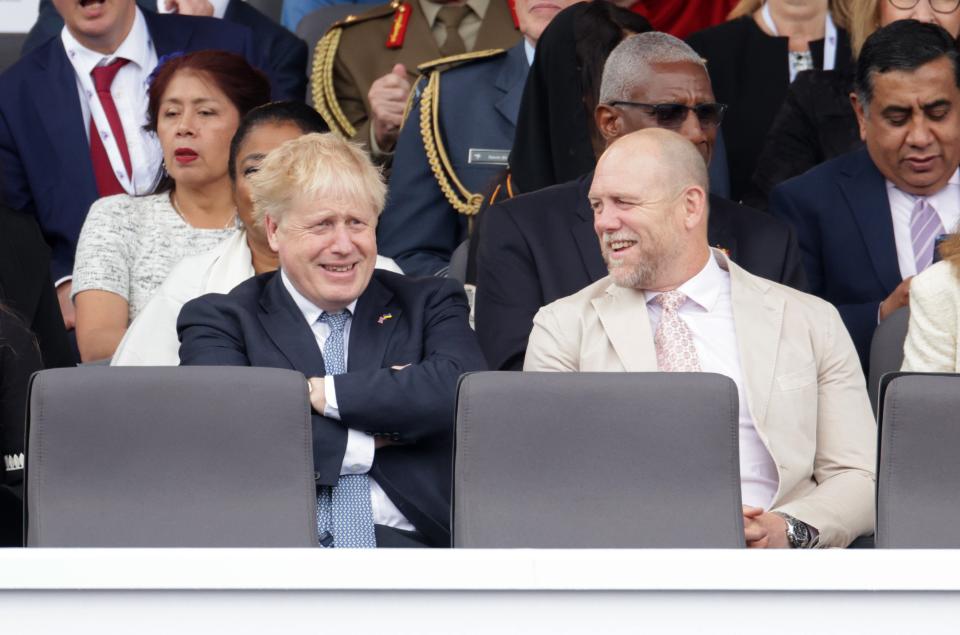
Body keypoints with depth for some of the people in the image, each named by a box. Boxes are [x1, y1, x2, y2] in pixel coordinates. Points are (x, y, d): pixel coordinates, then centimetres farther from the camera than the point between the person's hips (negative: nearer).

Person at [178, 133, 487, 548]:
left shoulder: (427, 306, 19)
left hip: (405, 544, 1)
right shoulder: (221, 322, 13)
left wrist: (320, 392, -4)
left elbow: (460, 390, -4)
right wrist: (370, 441, -2)